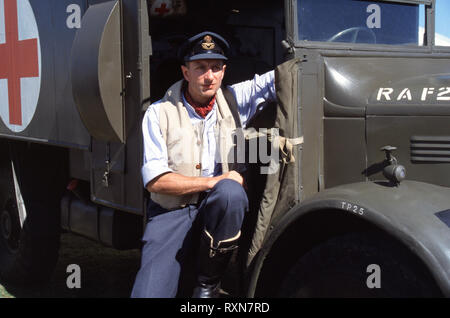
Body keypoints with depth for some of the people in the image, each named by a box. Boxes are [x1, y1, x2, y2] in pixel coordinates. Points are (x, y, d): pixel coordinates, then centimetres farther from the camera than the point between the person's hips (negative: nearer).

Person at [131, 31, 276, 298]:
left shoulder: (234, 100, 6)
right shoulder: (160, 113, -2)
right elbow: (155, 180, -8)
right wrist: (213, 182, -11)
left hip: (220, 208, 3)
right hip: (173, 211, -2)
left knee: (230, 192, -35)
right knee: (150, 294, -24)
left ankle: (208, 284, -14)